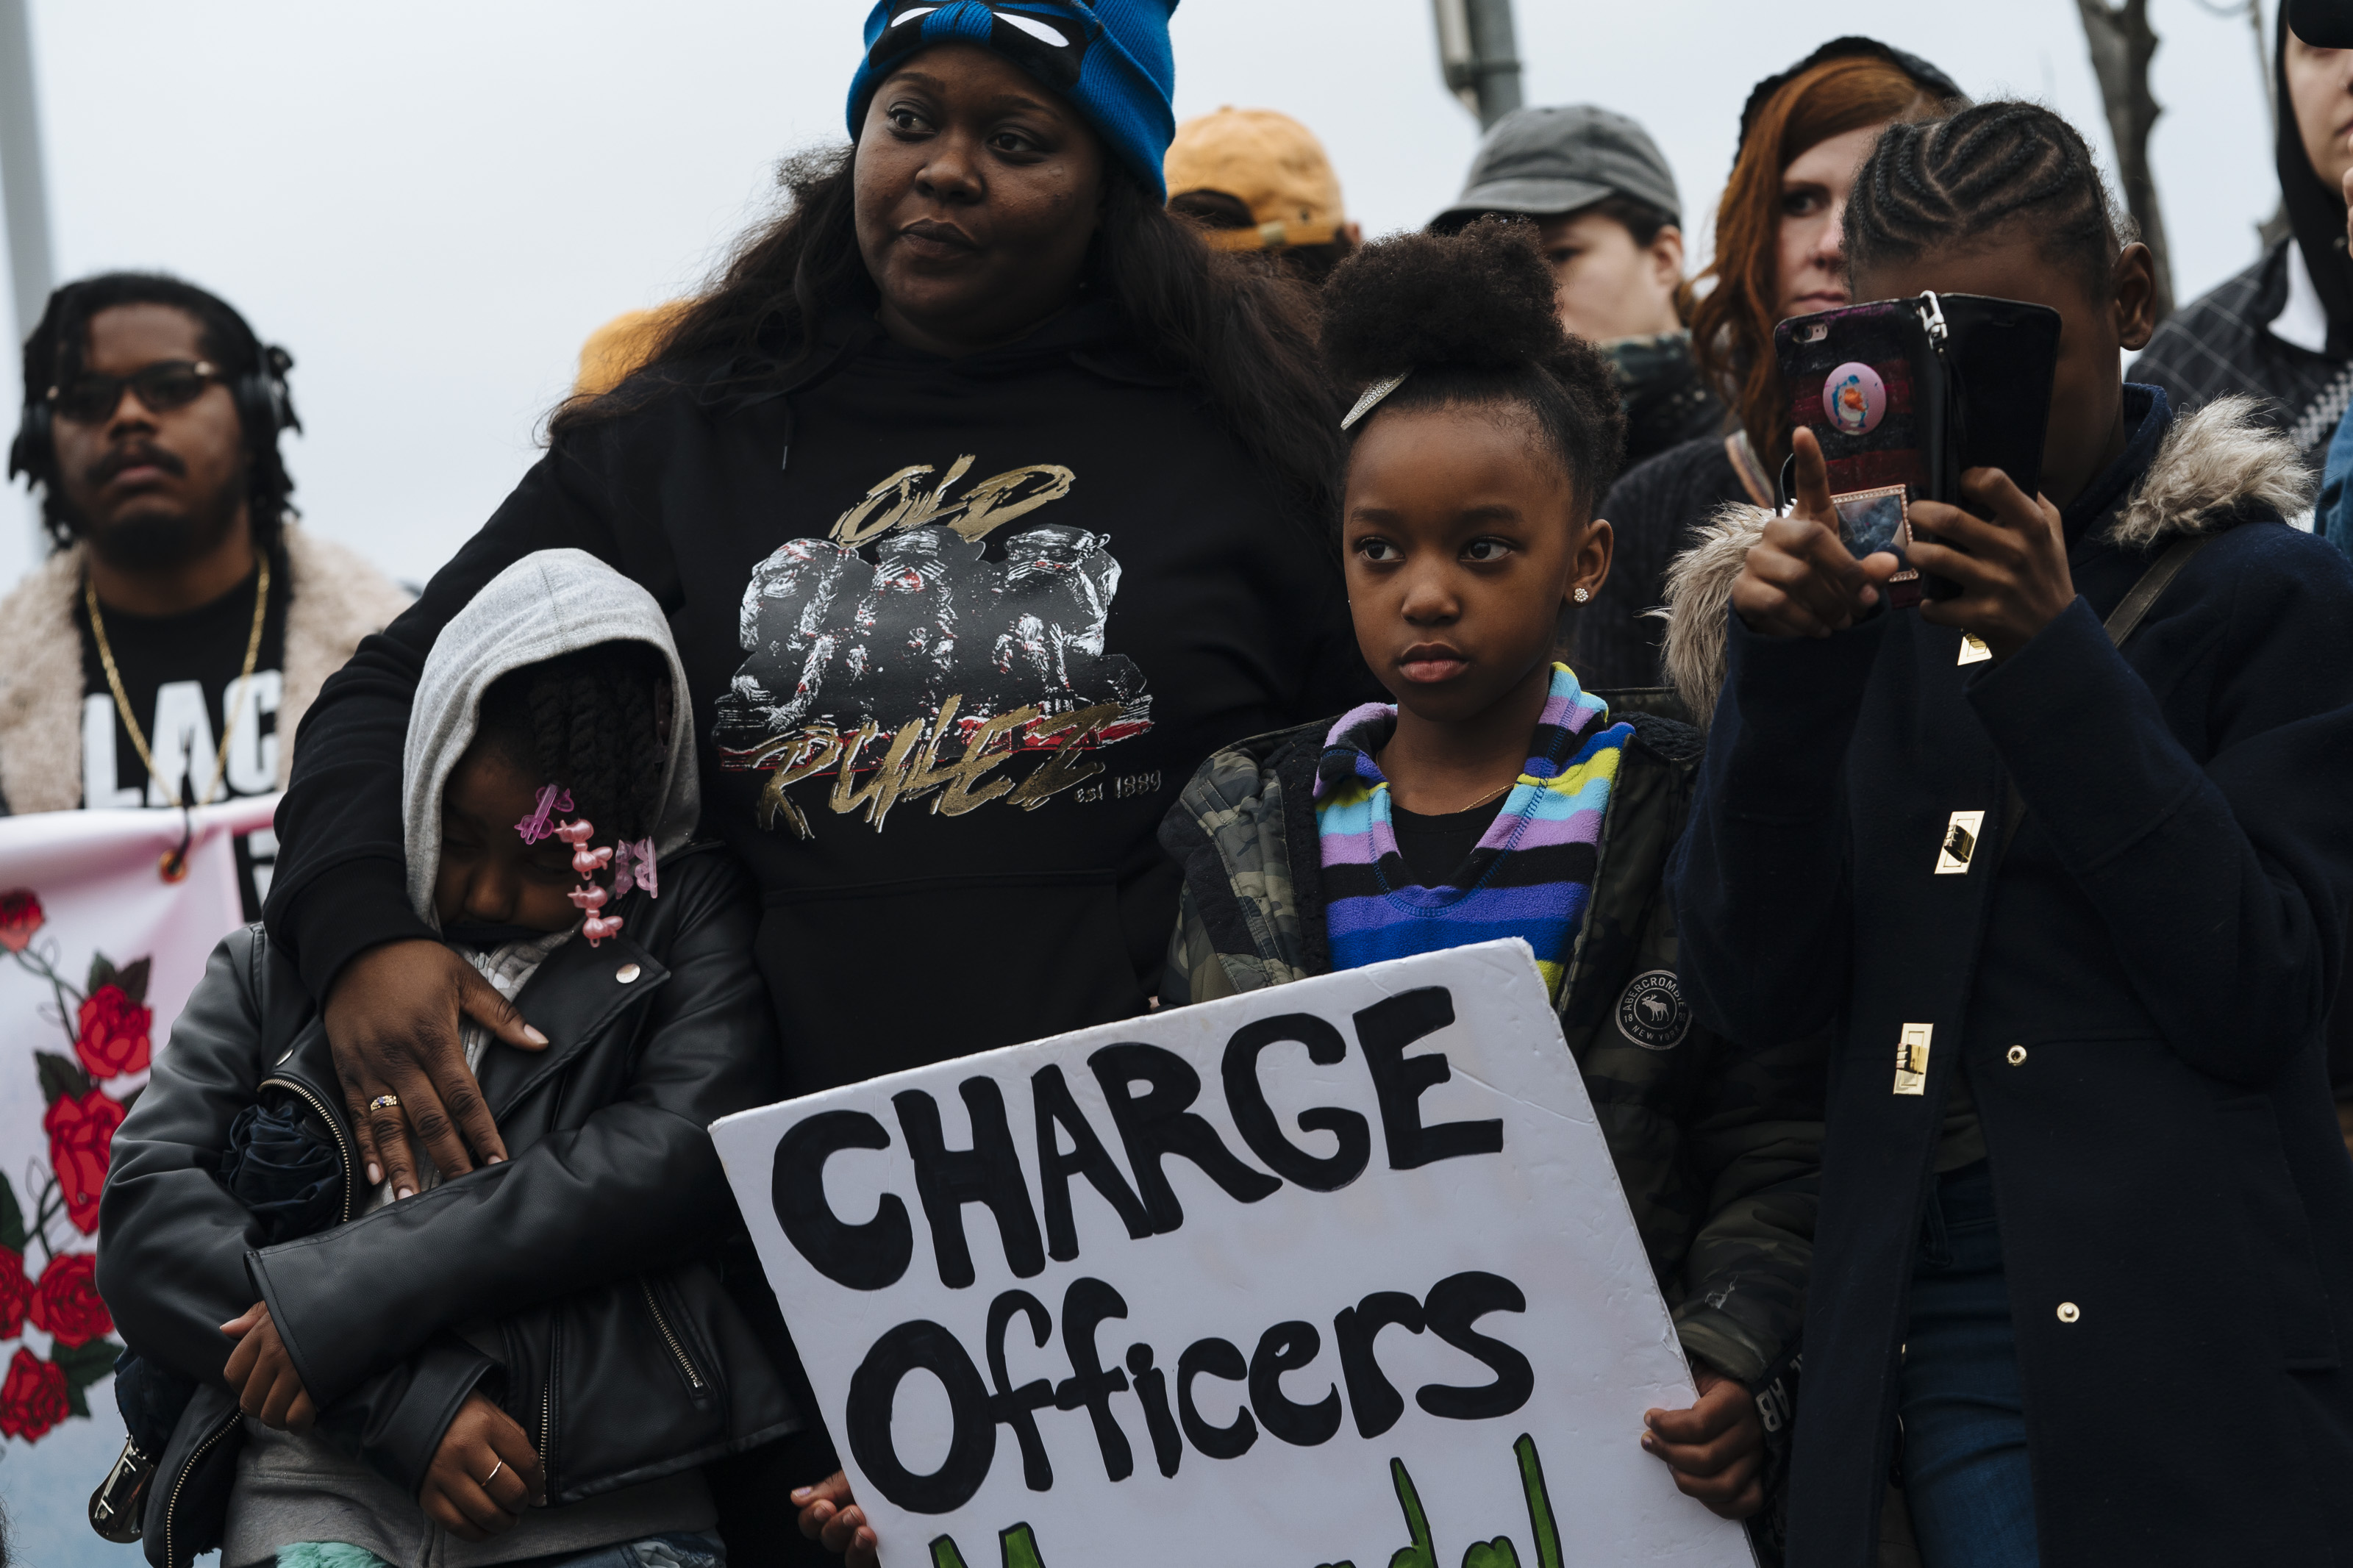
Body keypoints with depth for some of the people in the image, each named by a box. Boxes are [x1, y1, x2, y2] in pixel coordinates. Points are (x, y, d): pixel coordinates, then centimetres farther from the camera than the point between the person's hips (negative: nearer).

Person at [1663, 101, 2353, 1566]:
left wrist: (2056, 664, -16)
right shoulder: (1860, 600, 9)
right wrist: (1787, 672, -12)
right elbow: (1753, 989, 1)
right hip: (1936, 1319, 2)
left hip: (2198, 1332, -2)